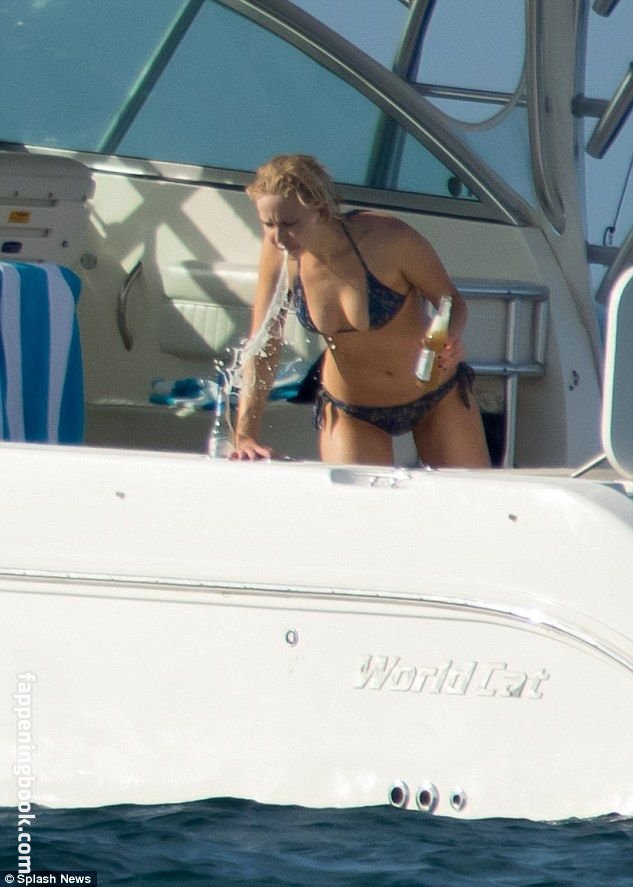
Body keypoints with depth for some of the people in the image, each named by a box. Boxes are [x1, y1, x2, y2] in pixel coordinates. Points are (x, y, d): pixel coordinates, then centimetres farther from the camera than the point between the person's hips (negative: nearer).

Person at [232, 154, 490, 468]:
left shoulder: (385, 238, -28)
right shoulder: (278, 254, -18)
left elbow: (451, 300, -14)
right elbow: (261, 351, -11)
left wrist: (450, 340, -37)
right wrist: (245, 437, -20)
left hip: (439, 397, -2)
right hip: (351, 413, 2)